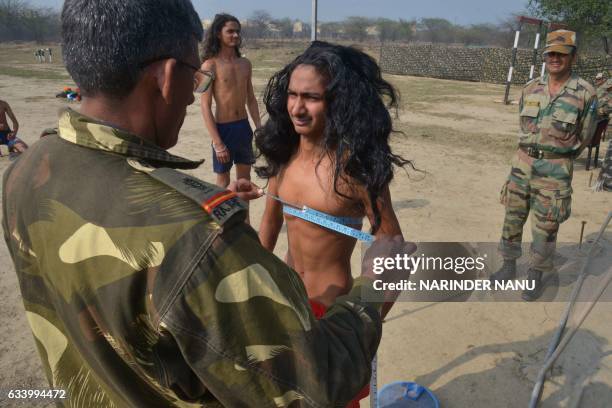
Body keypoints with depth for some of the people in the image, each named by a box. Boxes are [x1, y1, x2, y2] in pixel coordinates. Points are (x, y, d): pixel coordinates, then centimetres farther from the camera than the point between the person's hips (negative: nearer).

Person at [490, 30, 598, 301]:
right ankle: (508, 267, 29)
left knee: (545, 228, 5)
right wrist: (530, 155, 15)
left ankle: (536, 276, 23)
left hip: (555, 170, -4)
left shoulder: (585, 93, -7)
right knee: (512, 219, 12)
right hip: (522, 163, 4)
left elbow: (583, 137, 3)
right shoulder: (531, 89, 3)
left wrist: (558, 161, 11)